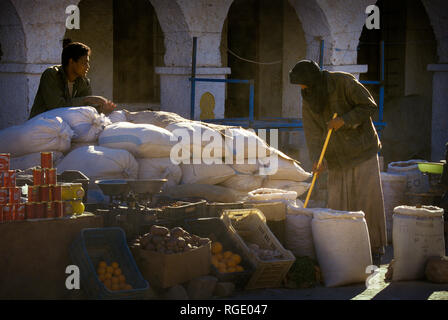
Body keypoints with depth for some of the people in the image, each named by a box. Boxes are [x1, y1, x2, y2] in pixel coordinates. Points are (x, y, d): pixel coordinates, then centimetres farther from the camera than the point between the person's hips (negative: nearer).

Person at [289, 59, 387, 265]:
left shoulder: (344, 82, -16)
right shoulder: (308, 101, -3)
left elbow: (370, 106, -11)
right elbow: (312, 133, -9)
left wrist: (344, 120, -23)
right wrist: (317, 160, -23)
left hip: (363, 149, -4)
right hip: (338, 159, 4)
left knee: (369, 199, -6)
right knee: (337, 203, 0)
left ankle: (376, 249, 2)